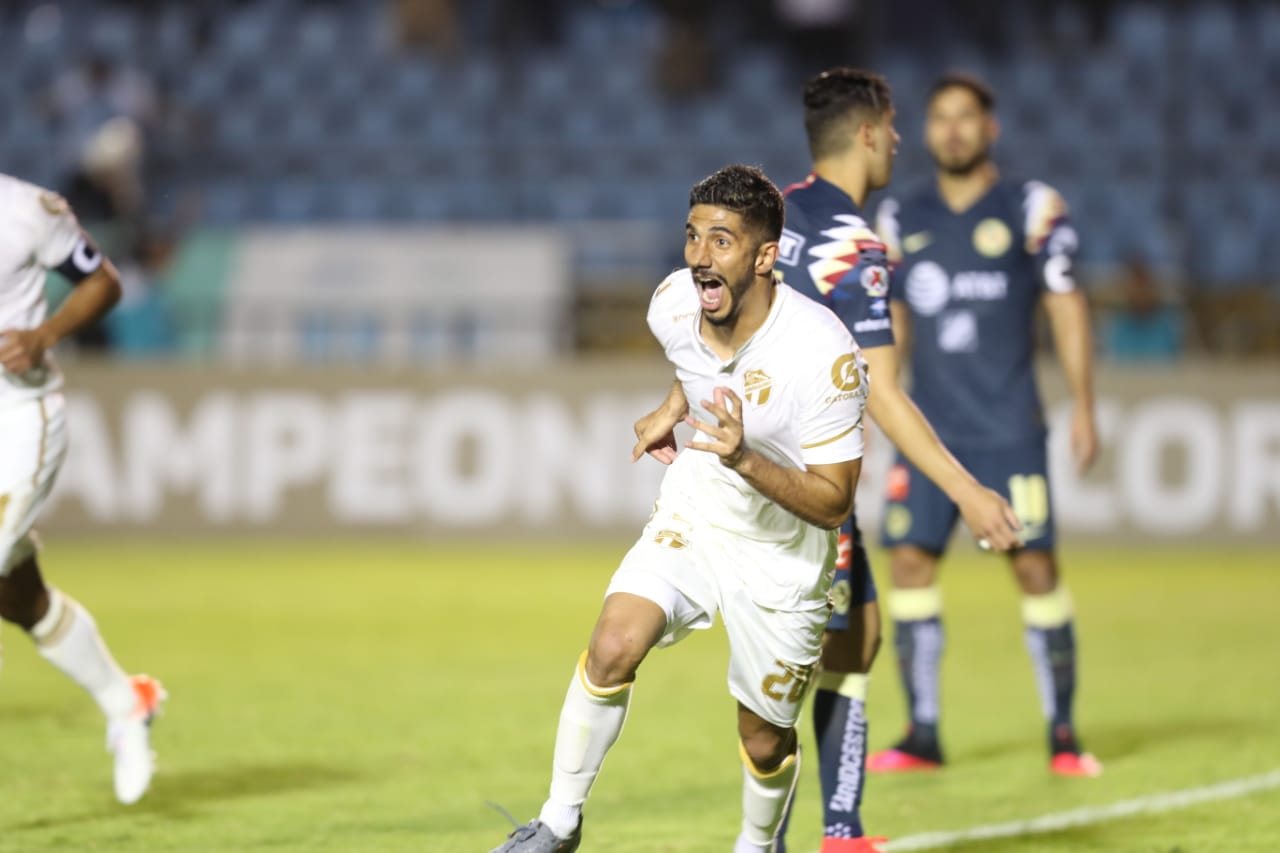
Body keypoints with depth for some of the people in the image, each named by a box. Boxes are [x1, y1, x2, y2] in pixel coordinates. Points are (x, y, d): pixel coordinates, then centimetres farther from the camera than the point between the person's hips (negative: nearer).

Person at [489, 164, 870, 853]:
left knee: (764, 741, 7)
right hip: (691, 517, 3)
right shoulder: (674, 305, -13)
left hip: (781, 555, -3)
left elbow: (833, 504, -24)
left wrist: (747, 461, -37)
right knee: (612, 648, -20)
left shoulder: (825, 356, -29)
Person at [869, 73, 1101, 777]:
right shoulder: (902, 221, 11)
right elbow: (885, 321, 18)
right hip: (929, 426, 4)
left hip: (1009, 428, -3)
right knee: (909, 560, -3)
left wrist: (1083, 408, -4)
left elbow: (1067, 309, 1)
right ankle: (922, 733, 3)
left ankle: (1062, 733, 1)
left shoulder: (1029, 210, 0)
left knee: (1035, 565, -7)